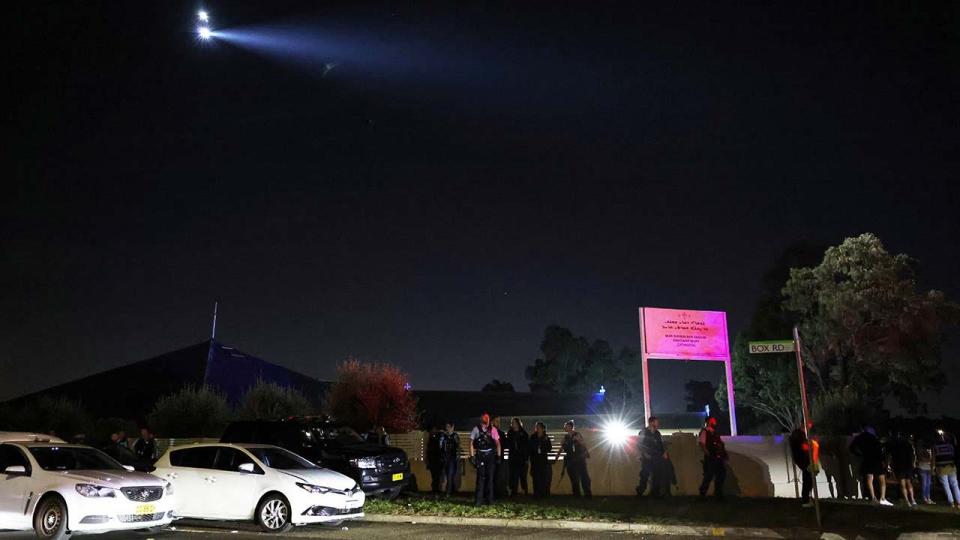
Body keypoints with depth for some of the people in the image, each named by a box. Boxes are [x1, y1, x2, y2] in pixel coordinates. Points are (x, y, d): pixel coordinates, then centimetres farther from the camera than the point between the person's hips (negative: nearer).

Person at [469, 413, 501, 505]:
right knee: (480, 477, -6)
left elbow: (497, 443, 7)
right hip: (480, 455, -1)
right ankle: (479, 500, -1)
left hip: (491, 456, 1)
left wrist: (498, 456, 0)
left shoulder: (493, 429, 3)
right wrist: (472, 456, -5)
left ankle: (489, 499, 14)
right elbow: (471, 443, 2)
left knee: (490, 477, 5)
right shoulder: (476, 429, 0)